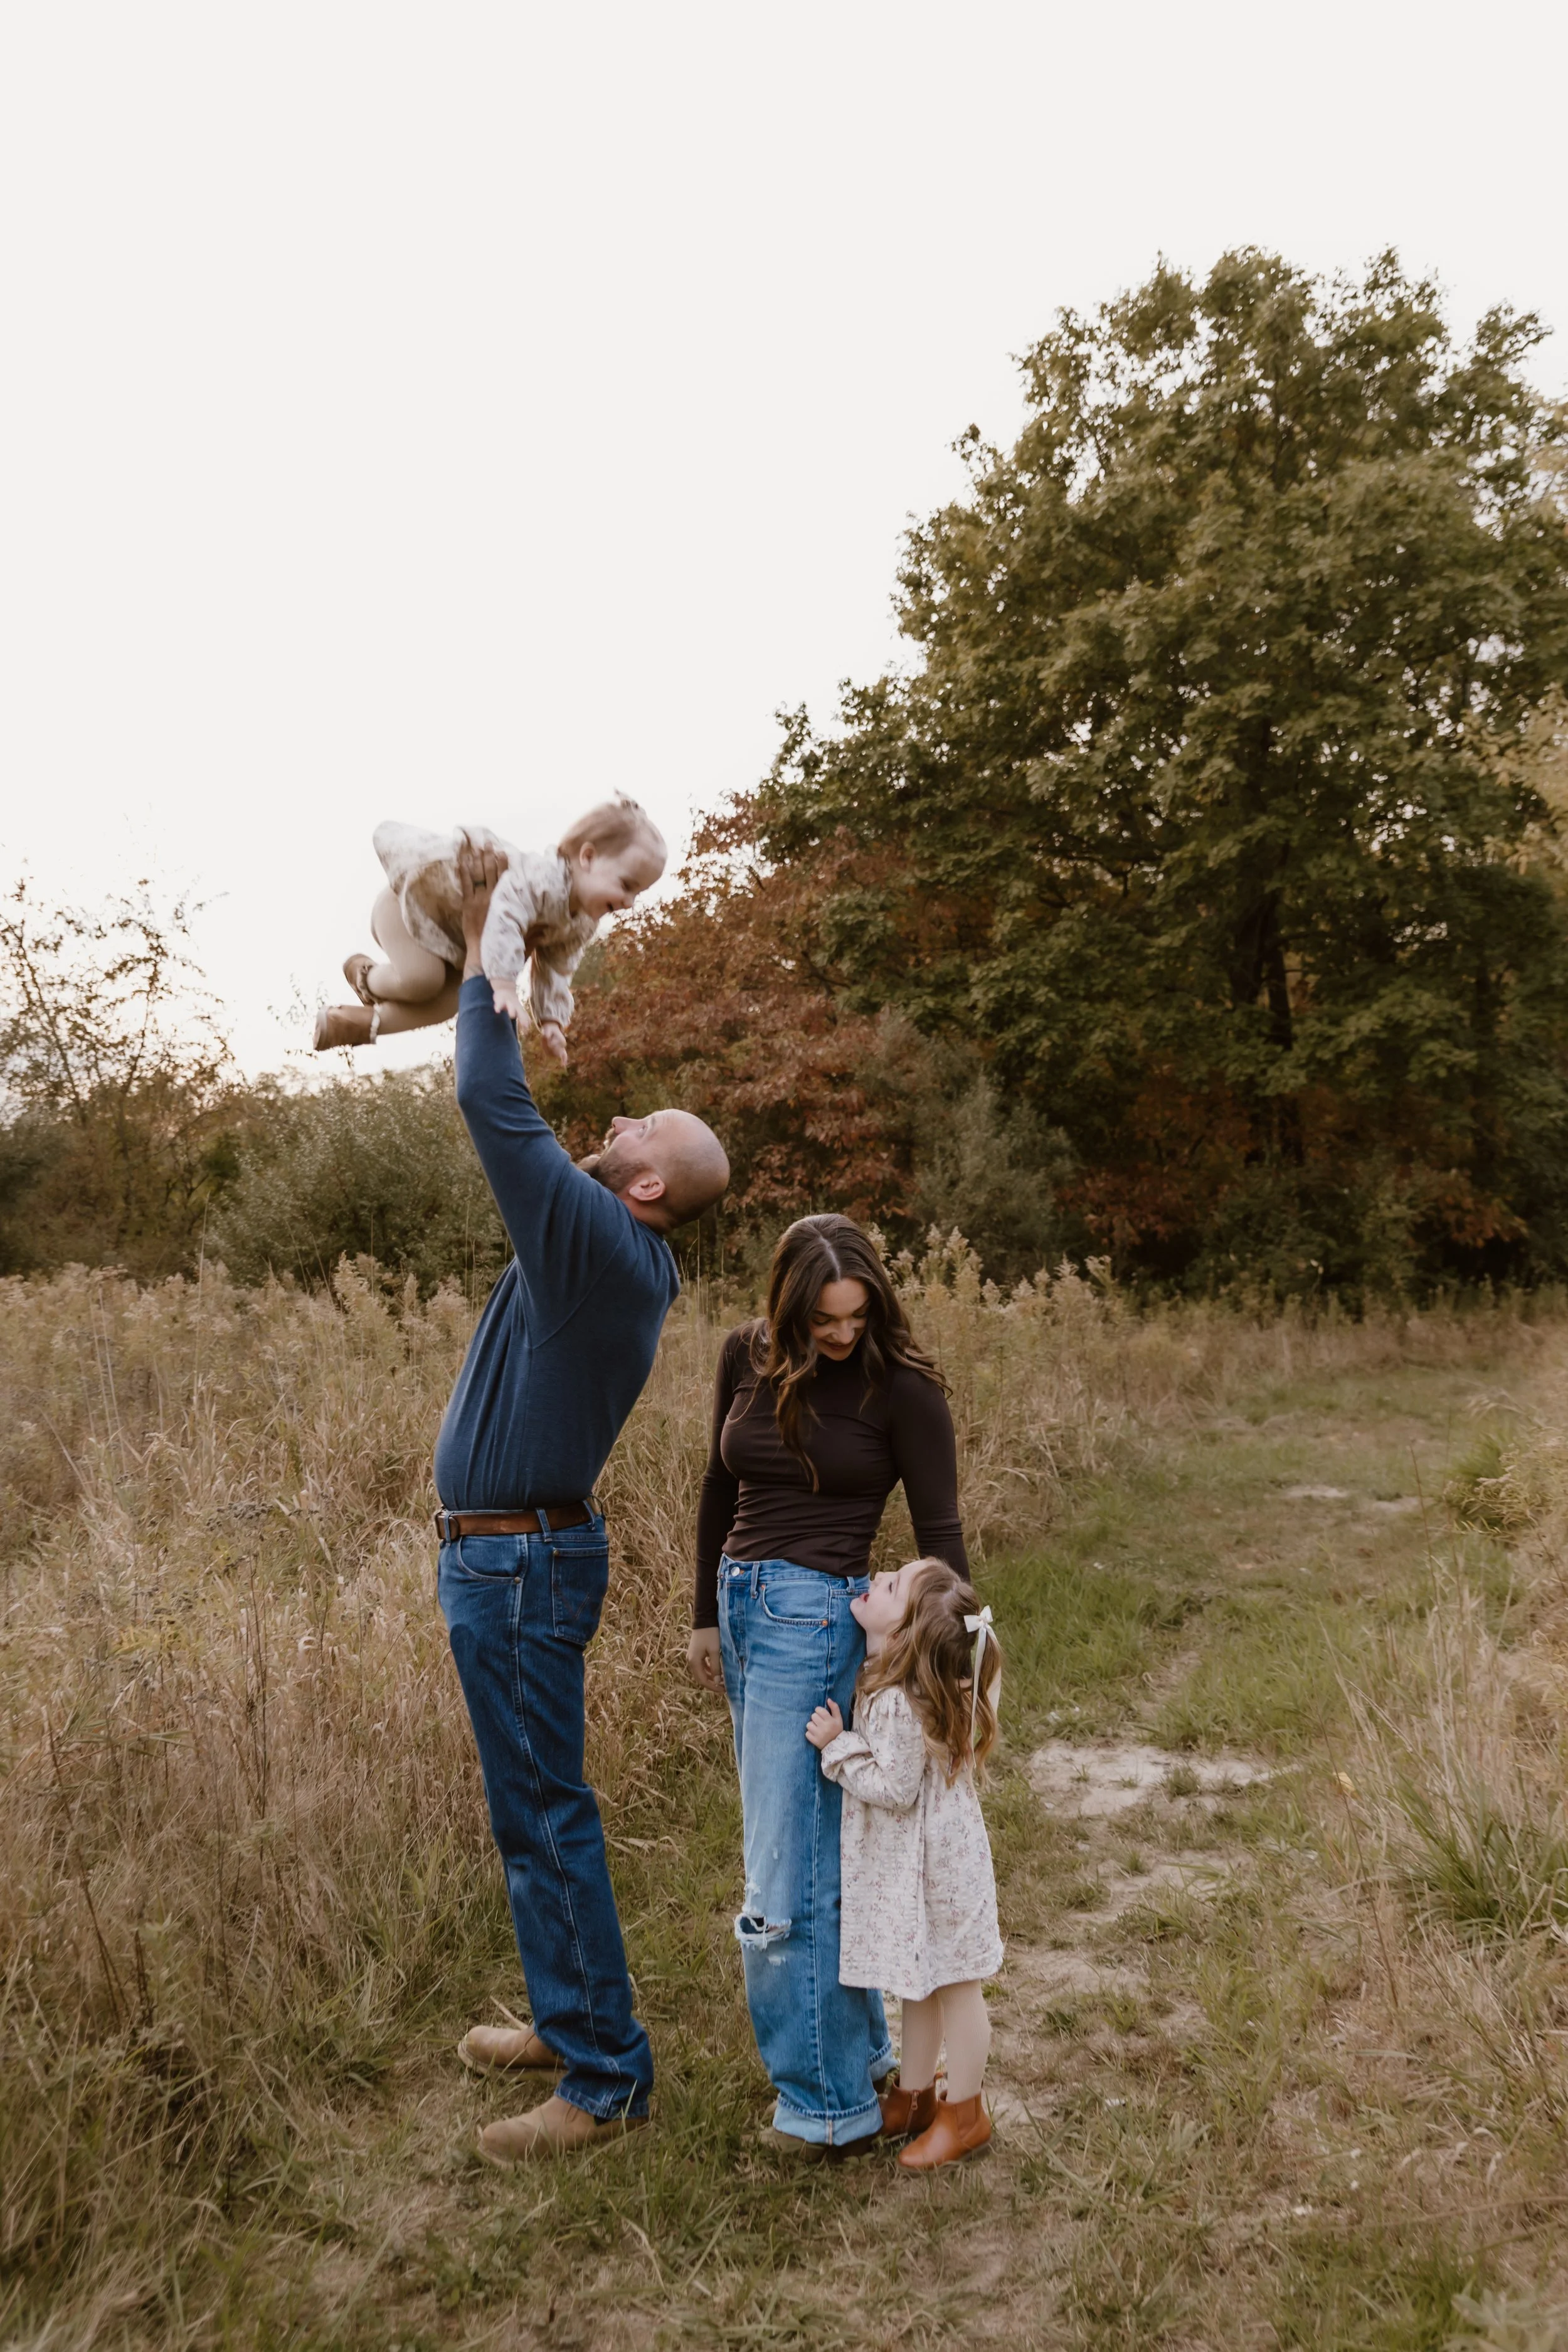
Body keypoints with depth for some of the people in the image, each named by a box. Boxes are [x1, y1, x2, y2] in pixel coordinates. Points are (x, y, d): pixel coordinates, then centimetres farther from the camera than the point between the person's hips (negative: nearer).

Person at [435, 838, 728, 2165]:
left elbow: (498, 1110, -22)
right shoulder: (623, 1258, 7)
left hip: (519, 1564, -10)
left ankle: (606, 2079, 9)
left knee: (545, 1816, -2)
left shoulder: (602, 1244, -19)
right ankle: (570, 2016, 33)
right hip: (511, 1555, 10)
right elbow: (511, 1116, 17)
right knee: (536, 1808, 19)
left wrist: (484, 955, -11)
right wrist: (484, 965, 14)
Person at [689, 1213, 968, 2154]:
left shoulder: (902, 1388, -10)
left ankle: (829, 2103, 9)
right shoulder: (748, 1356, 4)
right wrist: (707, 1615, 17)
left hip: (816, 1614, -6)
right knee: (813, 1844, 16)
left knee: (786, 1873, -5)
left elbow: (941, 1529, -6)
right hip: (743, 1603, 6)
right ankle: (864, 2043, 32)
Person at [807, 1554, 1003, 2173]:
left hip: (930, 1861, -9)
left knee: (952, 1983, 9)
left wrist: (837, 1746, -22)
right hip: (912, 1859, 9)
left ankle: (964, 2113, 25)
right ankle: (914, 2096, 37)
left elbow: (894, 1787, -27)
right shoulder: (886, 1680, -1)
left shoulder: (899, 1704, -31)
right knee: (919, 1981, 22)